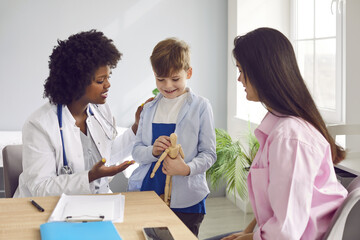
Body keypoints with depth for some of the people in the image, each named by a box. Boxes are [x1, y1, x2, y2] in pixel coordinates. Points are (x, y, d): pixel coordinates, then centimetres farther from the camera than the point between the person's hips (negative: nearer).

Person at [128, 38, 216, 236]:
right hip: (146, 192, 3)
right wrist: (152, 151, -12)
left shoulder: (201, 106, -2)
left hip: (185, 200, -3)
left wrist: (187, 168, -21)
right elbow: (136, 151, 10)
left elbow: (209, 153, -3)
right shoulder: (149, 109, 10)